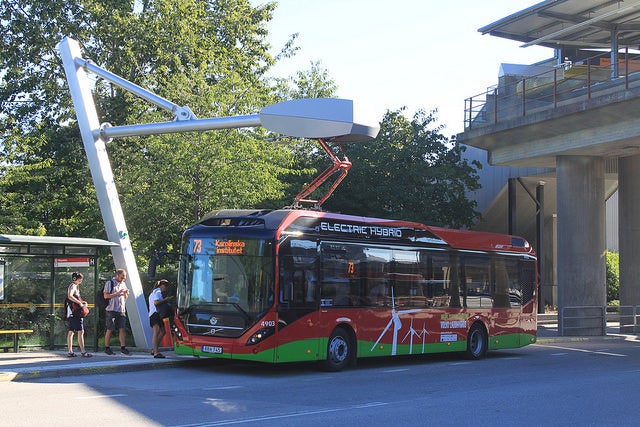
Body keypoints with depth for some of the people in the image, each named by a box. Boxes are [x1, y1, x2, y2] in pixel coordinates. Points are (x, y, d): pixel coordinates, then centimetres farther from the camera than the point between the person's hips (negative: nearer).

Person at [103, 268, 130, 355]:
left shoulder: (123, 284, 17)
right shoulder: (110, 283, -3)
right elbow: (106, 296, -12)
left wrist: (126, 294, 1)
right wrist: (117, 293, -17)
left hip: (121, 310, 6)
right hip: (112, 310, -6)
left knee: (122, 329, 0)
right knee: (110, 330, 0)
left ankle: (123, 347, 0)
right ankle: (107, 348, 7)